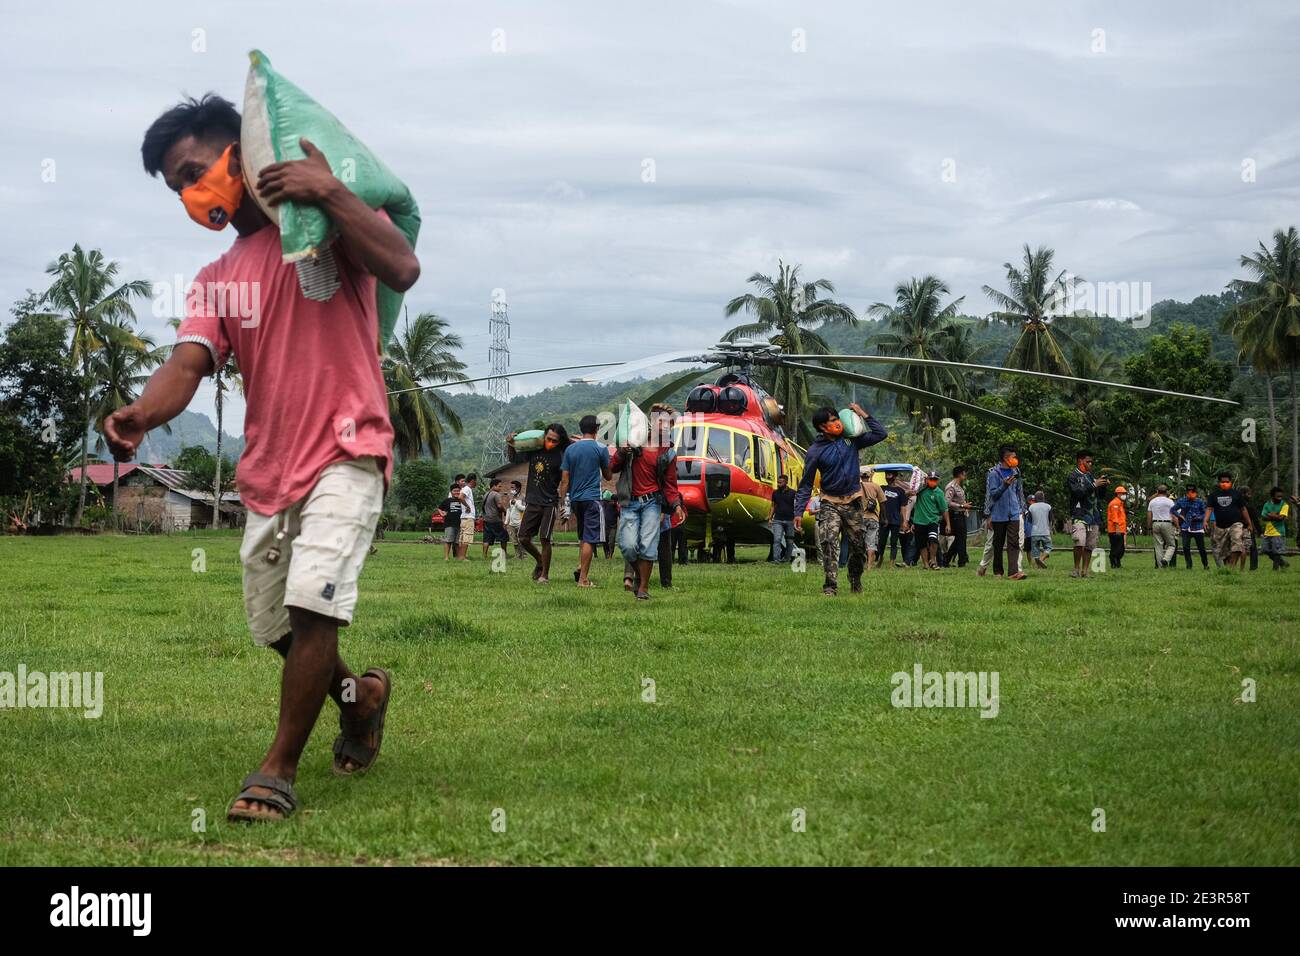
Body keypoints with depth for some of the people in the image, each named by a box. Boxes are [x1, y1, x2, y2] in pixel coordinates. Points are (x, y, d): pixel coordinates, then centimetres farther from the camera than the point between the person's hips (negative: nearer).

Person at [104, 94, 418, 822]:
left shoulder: (330, 217, -1)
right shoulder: (215, 280, 14)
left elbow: (403, 270, -20)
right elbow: (189, 363, -5)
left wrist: (329, 193, -24)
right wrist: (143, 415, -26)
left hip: (344, 453, -7)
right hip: (268, 470, 7)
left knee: (313, 601, -22)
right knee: (276, 628, 15)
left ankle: (279, 770, -9)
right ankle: (360, 695, 44)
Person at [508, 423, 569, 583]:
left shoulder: (561, 457, -10)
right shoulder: (534, 449, 3)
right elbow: (513, 458, 18)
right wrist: (510, 445, 0)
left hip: (549, 503, -4)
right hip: (532, 502, 4)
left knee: (544, 539, -7)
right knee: (524, 539, 4)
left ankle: (545, 574, 6)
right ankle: (540, 560, 30)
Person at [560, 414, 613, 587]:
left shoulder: (570, 449, 5)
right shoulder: (600, 448, -5)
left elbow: (564, 480, 4)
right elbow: (608, 476, 4)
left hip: (575, 499, 5)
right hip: (592, 498, -5)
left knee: (583, 536, 21)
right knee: (589, 539, -4)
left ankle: (580, 567, 8)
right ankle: (583, 578, -6)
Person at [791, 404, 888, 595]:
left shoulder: (851, 439, 2)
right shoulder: (815, 451, -7)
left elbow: (881, 434, 7)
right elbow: (806, 485, -4)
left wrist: (863, 415, -1)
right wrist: (798, 512, -10)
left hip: (853, 502, 3)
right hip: (830, 503, -3)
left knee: (858, 545, 8)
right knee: (828, 542, -23)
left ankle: (856, 584, 29)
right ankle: (830, 586, -25)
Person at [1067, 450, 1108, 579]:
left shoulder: (1090, 475, 19)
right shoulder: (1073, 476, 0)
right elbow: (1078, 492, -16)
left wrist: (1104, 485, 4)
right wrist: (1094, 485, -17)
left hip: (1093, 515, 7)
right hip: (1079, 515, -7)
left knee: (1089, 546, 4)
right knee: (1080, 543, -21)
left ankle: (1084, 571, 9)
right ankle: (1076, 568, -7)